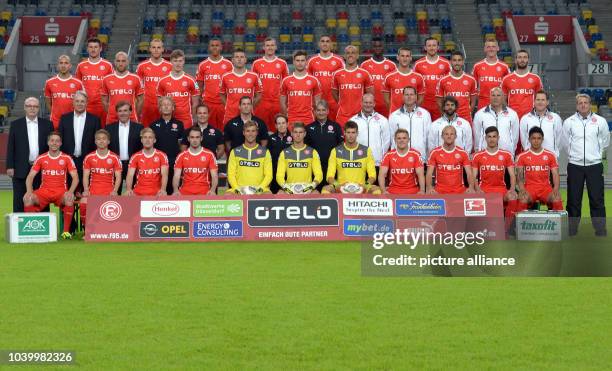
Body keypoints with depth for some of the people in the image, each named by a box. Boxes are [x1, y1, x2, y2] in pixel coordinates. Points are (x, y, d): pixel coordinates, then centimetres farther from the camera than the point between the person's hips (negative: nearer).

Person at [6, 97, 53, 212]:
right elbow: (10, 147, 4)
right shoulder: (15, 125, 6)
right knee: (19, 201, 2)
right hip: (21, 169, -1)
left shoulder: (47, 124, 8)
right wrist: (10, 167, -4)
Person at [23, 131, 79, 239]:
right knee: (27, 198, -27)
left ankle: (66, 231, -24)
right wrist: (29, 191, -14)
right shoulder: (41, 159, 7)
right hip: (44, 191, 1)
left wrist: (70, 191, -18)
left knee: (69, 199, -35)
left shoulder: (66, 158, 3)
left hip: (61, 192, -1)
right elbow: (30, 176, 5)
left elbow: (75, 178, 0)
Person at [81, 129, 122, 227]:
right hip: (93, 190, 1)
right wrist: (86, 190, -9)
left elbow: (118, 177, 4)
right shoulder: (89, 157, 8)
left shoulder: (114, 158, 5)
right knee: (83, 204, -29)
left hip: (109, 190, -1)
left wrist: (115, 191, -11)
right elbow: (85, 176, 8)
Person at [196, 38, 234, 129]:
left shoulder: (228, 64, 5)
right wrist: (201, 99, 4)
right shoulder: (202, 65, 6)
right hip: (208, 103, 0)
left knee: (224, 129, 0)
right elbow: (200, 85, 11)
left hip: (224, 102, 0)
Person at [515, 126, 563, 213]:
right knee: (523, 200, -35)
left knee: (557, 200, -30)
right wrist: (522, 189, -16)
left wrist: (556, 188, -13)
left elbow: (555, 174, 7)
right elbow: (519, 176, 4)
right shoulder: (522, 156, 7)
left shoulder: (550, 155, 10)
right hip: (529, 188, -1)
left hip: (546, 188, 1)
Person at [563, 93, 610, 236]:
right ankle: (571, 230, 12)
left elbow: (605, 142, 13)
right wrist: (574, 154, 9)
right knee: (573, 200, 5)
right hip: (574, 166, 0)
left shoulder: (600, 121, 1)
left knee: (597, 200, 0)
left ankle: (600, 230, 6)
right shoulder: (569, 122, 0)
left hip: (594, 165, 0)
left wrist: (596, 153, 12)